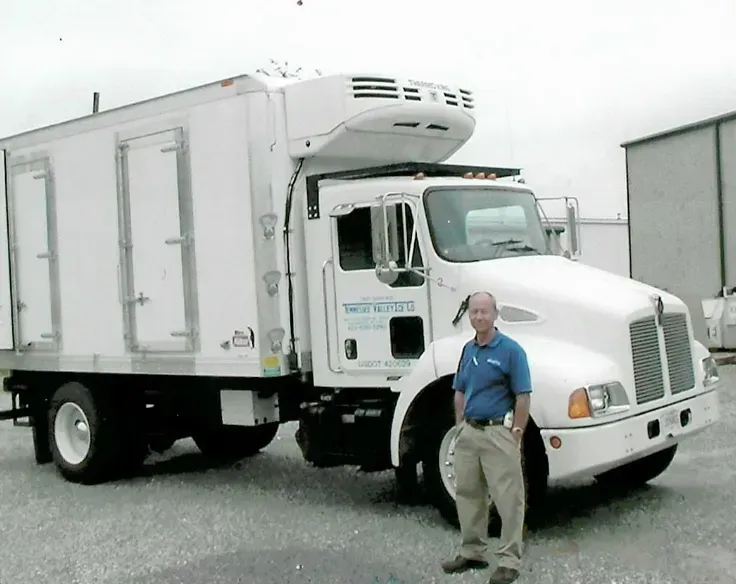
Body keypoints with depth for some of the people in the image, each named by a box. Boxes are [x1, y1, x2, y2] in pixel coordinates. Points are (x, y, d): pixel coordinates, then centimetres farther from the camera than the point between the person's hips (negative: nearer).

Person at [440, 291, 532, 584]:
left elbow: (523, 397, -12)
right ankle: (472, 552, 26)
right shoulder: (468, 349, 11)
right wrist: (460, 427, 11)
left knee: (508, 498, -2)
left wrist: (515, 436, -14)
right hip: (469, 432, 7)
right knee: (468, 494, 13)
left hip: (498, 432, -7)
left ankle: (509, 560, 6)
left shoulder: (511, 350, -10)